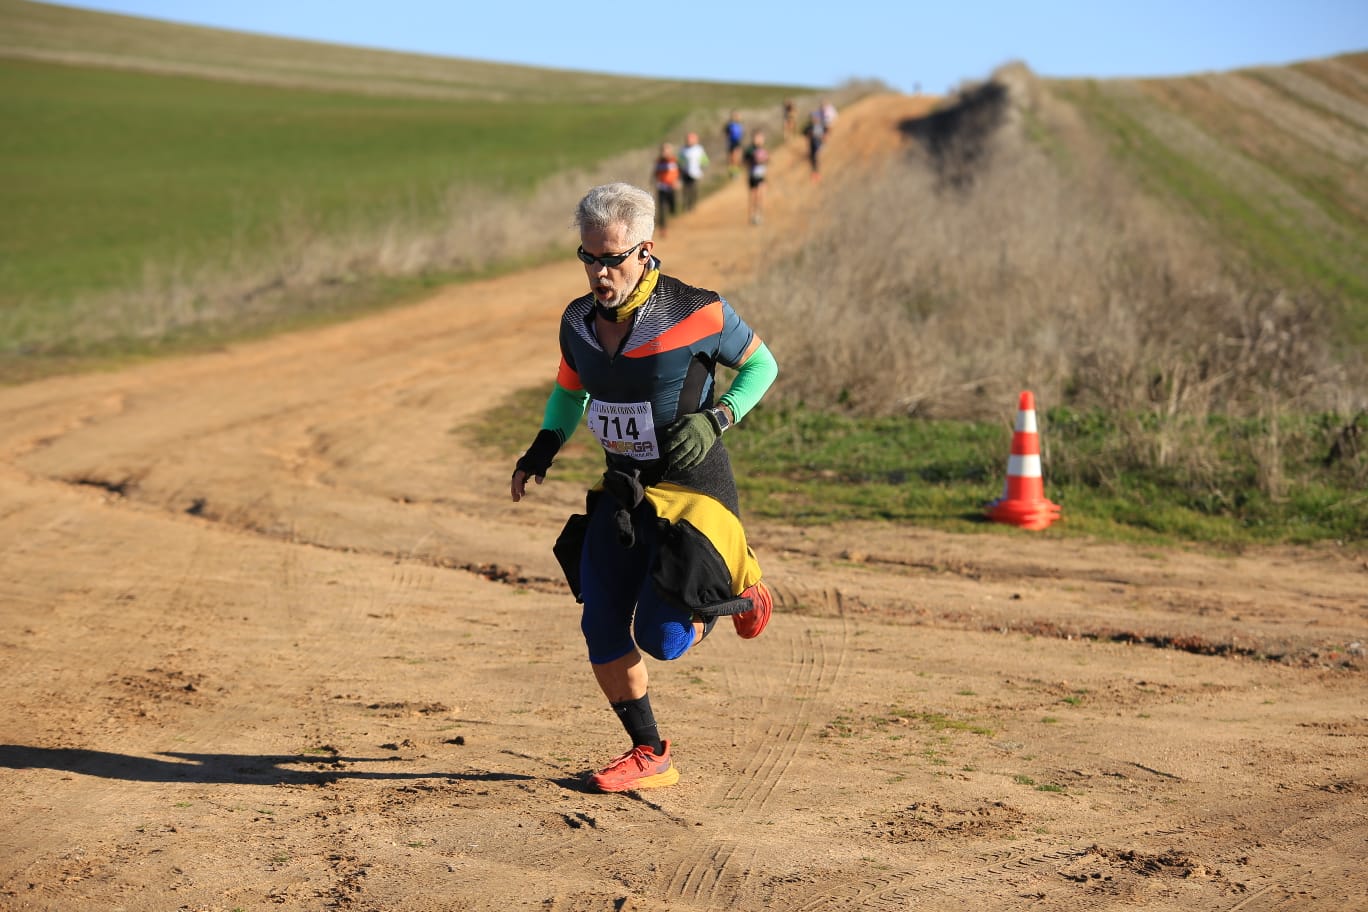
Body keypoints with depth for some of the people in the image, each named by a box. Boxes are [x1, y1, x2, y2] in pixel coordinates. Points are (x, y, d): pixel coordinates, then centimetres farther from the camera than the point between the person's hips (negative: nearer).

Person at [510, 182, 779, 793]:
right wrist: (544, 446, 0)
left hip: (690, 487, -6)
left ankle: (735, 594, 22)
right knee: (602, 631, -1)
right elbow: (568, 393, 18)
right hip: (620, 489, 6)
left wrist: (714, 420, -17)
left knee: (661, 638, -11)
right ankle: (650, 757, 18)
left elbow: (761, 365, -1)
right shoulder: (579, 321, 0)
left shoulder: (695, 313, -16)